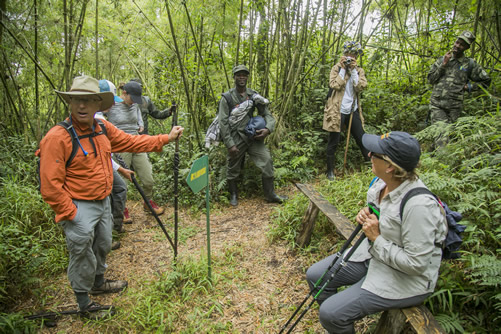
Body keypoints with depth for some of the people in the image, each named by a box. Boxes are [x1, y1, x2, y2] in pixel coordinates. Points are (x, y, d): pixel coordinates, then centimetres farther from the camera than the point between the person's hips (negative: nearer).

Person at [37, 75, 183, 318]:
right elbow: (50, 186, -22)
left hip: (103, 201, 8)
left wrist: (166, 138, 8)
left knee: (103, 246, 24)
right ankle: (83, 301, 31)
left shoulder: (103, 128, -1)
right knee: (83, 255, 6)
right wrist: (70, 214, -19)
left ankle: (98, 283, 51)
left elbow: (130, 142, 10)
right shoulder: (58, 137, -23)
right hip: (79, 207, -7)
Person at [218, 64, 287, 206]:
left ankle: (270, 195, 8)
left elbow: (267, 114, 8)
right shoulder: (227, 98, -3)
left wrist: (268, 128, -14)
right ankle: (233, 196, 31)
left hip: (253, 136, 3)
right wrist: (230, 144, -14)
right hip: (236, 138, -2)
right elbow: (223, 122, -8)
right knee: (233, 169, 7)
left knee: (267, 161, -7)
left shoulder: (254, 96, 7)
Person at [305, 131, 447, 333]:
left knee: (331, 313, -15)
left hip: (405, 278, -8)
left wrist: (377, 239, -23)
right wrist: (365, 216, -8)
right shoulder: (383, 182, -7)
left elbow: (416, 264, -27)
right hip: (373, 254, 8)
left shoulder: (418, 205, -32)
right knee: (316, 276, 6)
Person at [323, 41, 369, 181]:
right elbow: (334, 85, -16)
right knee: (334, 142, 3)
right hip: (337, 111, -3)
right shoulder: (336, 68, 1)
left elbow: (361, 87, -8)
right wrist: (343, 69, -12)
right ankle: (330, 170, 16)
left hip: (353, 111, 3)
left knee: (361, 139, 7)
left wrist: (353, 70, -11)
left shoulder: (359, 70, 9)